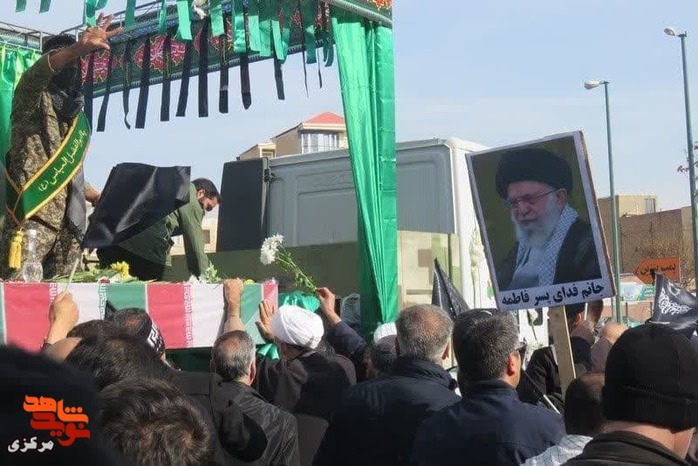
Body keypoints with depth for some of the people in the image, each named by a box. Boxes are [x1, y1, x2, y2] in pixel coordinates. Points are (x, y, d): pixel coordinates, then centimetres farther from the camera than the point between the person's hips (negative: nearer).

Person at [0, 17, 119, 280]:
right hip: (32, 217, -6)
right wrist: (78, 48, -37)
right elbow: (36, 74, -18)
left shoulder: (79, 116, 25)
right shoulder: (34, 99, 6)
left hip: (70, 223, 7)